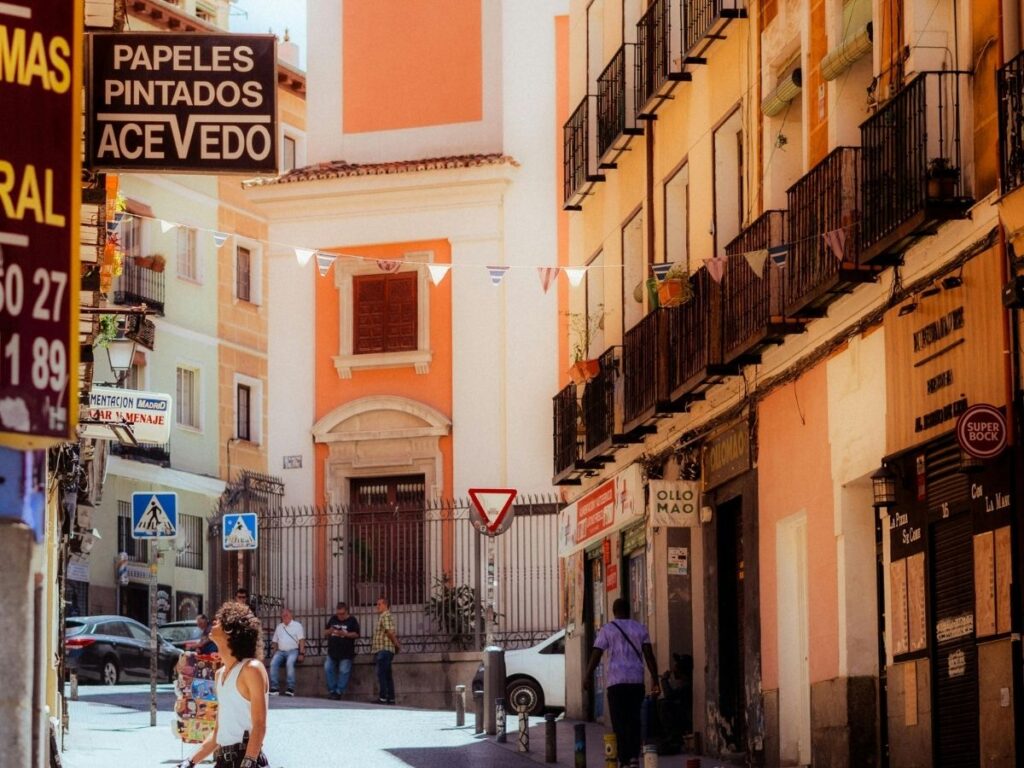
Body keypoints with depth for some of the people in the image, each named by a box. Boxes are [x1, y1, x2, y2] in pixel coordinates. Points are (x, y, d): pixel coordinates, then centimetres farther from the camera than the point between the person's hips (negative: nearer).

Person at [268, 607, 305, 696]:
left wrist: (301, 654, -13)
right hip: (280, 651, 4)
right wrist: (274, 653, 6)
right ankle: (274, 687, -28)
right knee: (273, 663, -26)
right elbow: (274, 641, 22)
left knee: (289, 663, -35)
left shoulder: (297, 625, 6)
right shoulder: (279, 627, 21)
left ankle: (290, 688, -35)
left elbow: (301, 640, -3)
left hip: (293, 651, -4)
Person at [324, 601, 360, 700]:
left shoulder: (352, 620, -2)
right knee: (328, 668, -1)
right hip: (332, 651, 5)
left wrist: (345, 634, -22)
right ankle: (332, 690, 9)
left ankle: (339, 692, 2)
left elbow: (356, 634, -9)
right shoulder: (333, 619, 12)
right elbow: (326, 632, 16)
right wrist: (330, 631, -8)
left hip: (346, 653, -5)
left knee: (343, 671, -7)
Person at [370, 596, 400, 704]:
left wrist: (396, 645, -10)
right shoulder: (382, 617, 22)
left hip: (383, 650, -11)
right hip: (385, 650, 11)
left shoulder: (385, 616, -10)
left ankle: (382, 698, -14)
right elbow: (394, 633, 23)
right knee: (387, 675, 11)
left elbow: (390, 632, -19)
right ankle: (391, 698, 13)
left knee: (381, 675, -11)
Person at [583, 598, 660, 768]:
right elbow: (649, 655, 2)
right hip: (636, 680, 2)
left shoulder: (607, 630, 1)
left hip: (616, 681, -2)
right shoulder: (640, 628, 7)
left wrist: (587, 677, 8)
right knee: (634, 719, 11)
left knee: (619, 722, 1)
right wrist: (655, 681, 4)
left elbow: (596, 654, -3)